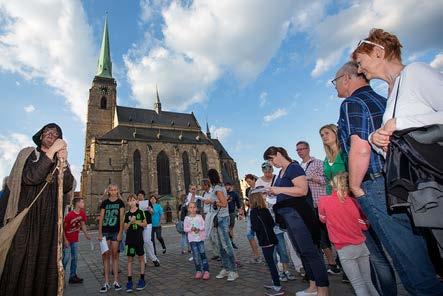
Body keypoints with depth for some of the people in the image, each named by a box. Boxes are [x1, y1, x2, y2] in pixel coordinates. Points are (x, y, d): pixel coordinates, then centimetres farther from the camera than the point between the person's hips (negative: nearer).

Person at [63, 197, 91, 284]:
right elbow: (63, 228, -15)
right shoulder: (69, 215, -22)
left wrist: (86, 234, -1)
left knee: (74, 258, 10)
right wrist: (65, 240, -15)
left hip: (75, 239, 6)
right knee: (66, 258, -4)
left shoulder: (82, 213, -3)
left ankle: (73, 276, 19)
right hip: (67, 239, -6)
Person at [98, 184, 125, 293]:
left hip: (115, 232, -1)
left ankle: (116, 281, 14)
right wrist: (100, 233, -2)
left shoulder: (120, 202, 0)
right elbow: (101, 218, 4)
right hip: (105, 232, 1)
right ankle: (106, 283, 12)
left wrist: (120, 233, -7)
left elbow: (121, 218, -2)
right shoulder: (104, 203, 5)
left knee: (114, 255, 5)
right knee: (105, 256, 3)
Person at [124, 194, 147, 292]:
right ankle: (129, 281, 14)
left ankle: (142, 279, 18)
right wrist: (130, 222, -15)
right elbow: (125, 228, 3)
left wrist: (137, 222, -14)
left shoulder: (140, 212, -3)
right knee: (130, 259, 6)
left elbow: (145, 224, 0)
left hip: (139, 238, -2)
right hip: (129, 239, 2)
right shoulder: (127, 214, 4)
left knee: (141, 258, 7)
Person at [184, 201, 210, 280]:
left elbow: (204, 226, -1)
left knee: (202, 254, -2)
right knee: (196, 255, 1)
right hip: (192, 239, 0)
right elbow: (185, 228, -2)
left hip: (200, 238, 0)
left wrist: (199, 229, -19)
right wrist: (191, 229, -19)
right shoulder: (187, 218, 2)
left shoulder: (199, 216, 3)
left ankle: (206, 271, 6)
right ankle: (198, 271, 15)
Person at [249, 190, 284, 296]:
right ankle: (275, 283, 30)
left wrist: (252, 227, 2)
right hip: (271, 238, 8)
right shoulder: (265, 209, 7)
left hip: (265, 240, -8)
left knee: (270, 262, -1)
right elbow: (272, 223, 11)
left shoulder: (253, 212, -14)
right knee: (271, 261, 19)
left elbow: (255, 227, -19)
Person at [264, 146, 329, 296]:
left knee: (310, 251, -3)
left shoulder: (294, 167, -11)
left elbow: (303, 190, -22)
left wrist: (279, 189, -19)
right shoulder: (281, 172, 15)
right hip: (287, 215, 10)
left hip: (297, 213, -10)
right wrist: (273, 192, 8)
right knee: (302, 251, 15)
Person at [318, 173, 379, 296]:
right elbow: (364, 225, 4)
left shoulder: (324, 200, -10)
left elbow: (323, 219, 8)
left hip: (345, 249, -3)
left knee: (358, 284, 3)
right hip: (361, 246, 3)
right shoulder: (354, 202, -5)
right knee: (368, 282, 16)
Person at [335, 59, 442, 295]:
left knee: (410, 262, -1)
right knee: (419, 253, 17)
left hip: (378, 188, -9)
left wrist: (355, 188, -12)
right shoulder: (383, 101, 17)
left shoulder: (351, 103, -9)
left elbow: (360, 148, -23)